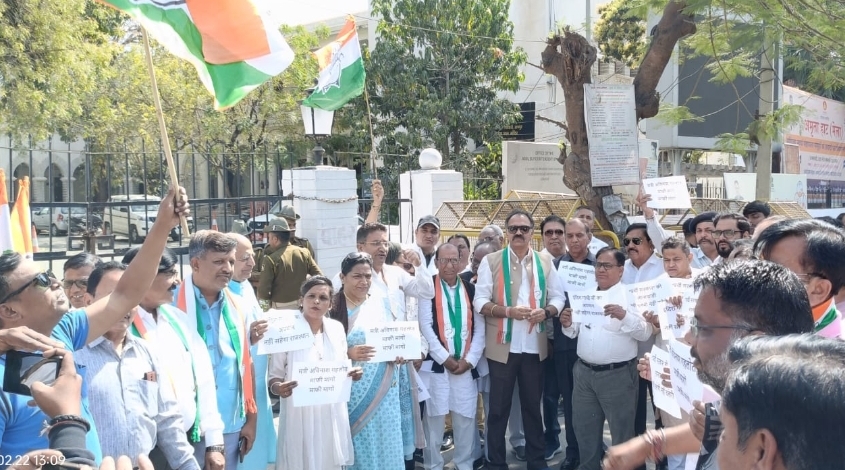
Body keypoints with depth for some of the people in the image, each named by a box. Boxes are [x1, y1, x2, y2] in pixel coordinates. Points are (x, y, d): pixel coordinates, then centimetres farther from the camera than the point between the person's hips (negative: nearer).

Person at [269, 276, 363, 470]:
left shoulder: (337, 329, 4)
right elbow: (274, 378, -7)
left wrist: (352, 373, -7)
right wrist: (279, 388, -27)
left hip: (332, 415, 4)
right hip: (300, 415, -4)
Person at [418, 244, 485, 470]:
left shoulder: (471, 289, 10)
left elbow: (479, 328, 7)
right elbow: (425, 326, -7)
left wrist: (469, 359, -4)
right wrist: (445, 358, -10)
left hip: (466, 365, 3)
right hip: (436, 363, -3)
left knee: (465, 416, 6)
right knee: (434, 416, 0)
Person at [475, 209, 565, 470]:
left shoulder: (545, 262, 7)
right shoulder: (491, 261, -2)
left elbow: (558, 297, 8)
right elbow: (480, 301, -6)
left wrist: (545, 312, -12)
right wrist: (508, 311, -20)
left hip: (535, 346, 3)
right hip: (502, 346, -2)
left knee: (533, 405, 15)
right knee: (499, 408, 5)